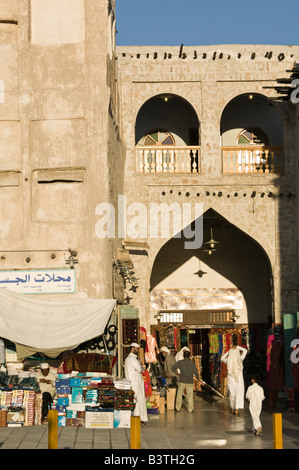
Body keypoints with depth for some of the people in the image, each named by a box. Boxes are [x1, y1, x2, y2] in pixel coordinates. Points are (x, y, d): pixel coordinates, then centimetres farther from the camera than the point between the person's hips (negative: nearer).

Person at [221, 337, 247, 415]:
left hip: (231, 379, 3)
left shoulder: (228, 361, -9)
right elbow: (245, 351, 3)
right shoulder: (240, 360, -14)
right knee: (239, 394, 4)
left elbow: (222, 358, 16)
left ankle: (232, 409, 28)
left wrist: (229, 351, 12)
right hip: (239, 379, -2)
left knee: (232, 394, 17)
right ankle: (237, 409, -7)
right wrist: (237, 347, 3)